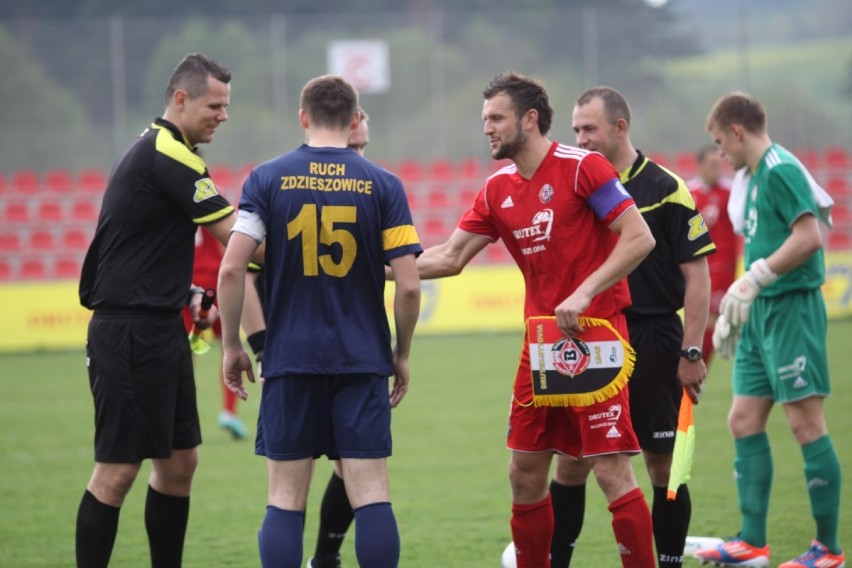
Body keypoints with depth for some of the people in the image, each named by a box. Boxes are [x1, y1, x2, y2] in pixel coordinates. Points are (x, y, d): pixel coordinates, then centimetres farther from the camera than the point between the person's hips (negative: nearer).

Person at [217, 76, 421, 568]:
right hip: (363, 360, 0)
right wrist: (403, 353, 10)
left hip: (290, 361, 0)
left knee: (286, 501, 4)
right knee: (371, 496, 0)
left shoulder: (267, 179, 0)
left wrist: (232, 346, 4)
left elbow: (232, 268, -7)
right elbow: (409, 286, -4)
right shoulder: (384, 185, 0)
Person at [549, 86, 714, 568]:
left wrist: (692, 352, -11)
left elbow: (697, 275, -6)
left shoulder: (664, 189, -6)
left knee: (664, 467, 2)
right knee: (570, 464, 3)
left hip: (654, 346, -4)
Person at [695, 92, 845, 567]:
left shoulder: (780, 170, -13)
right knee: (745, 419, 8)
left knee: (805, 422, -7)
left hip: (790, 308, -10)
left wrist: (753, 279, -21)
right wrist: (736, 309, 26)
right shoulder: (754, 176, 17)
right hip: (761, 313, 10)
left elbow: (809, 237, -23)